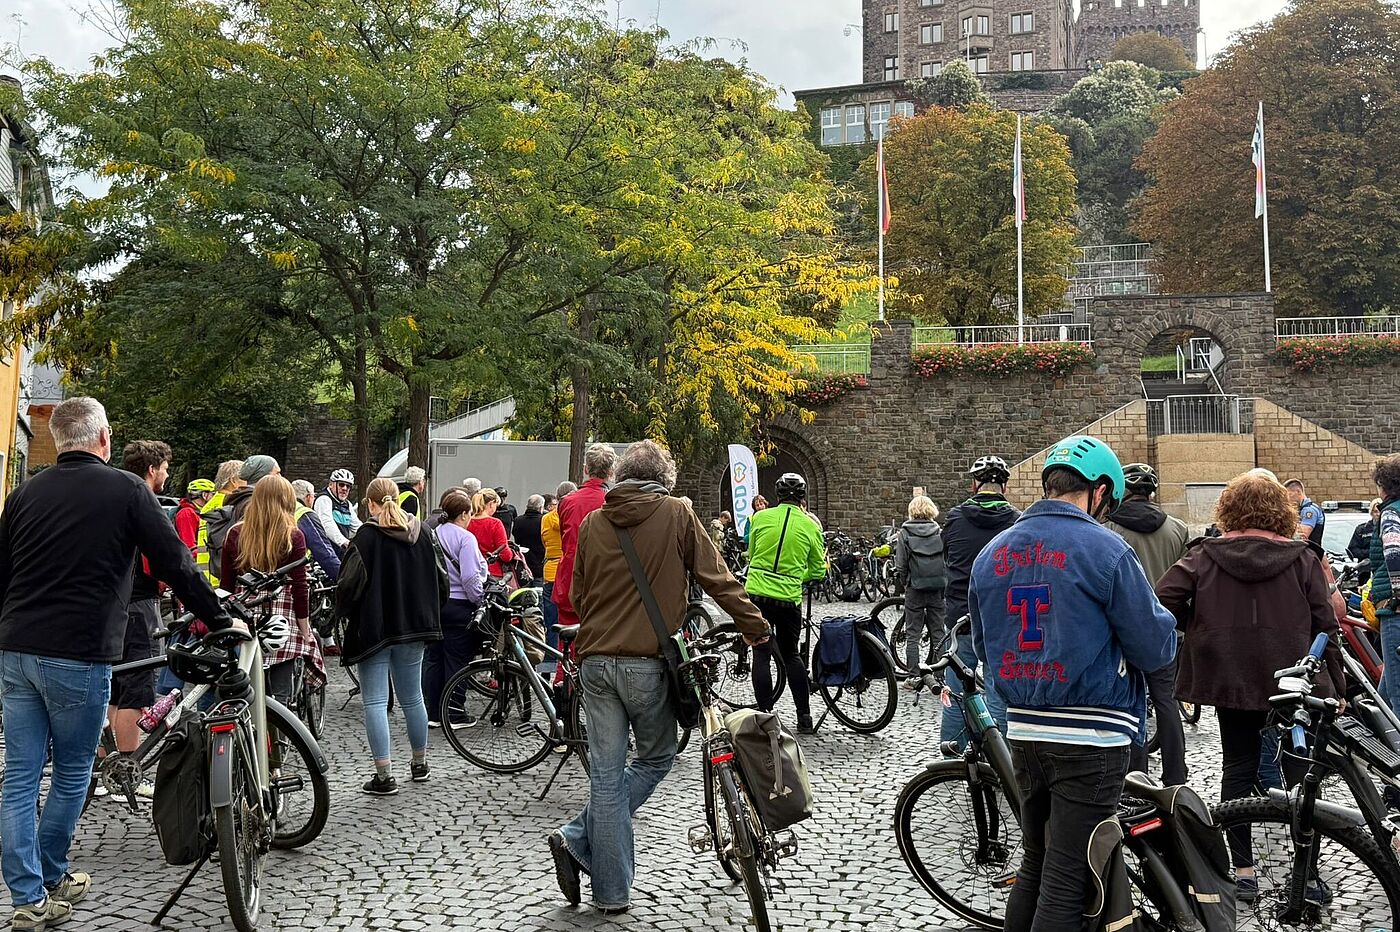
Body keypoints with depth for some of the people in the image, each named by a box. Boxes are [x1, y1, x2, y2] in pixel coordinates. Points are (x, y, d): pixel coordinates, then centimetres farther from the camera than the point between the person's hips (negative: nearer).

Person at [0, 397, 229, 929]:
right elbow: (176, 565, -5)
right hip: (79, 656, -5)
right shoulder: (127, 490, -5)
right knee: (72, 774, 12)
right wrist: (220, 621, 5)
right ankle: (51, 879, 24)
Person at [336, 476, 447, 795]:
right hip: (413, 627, 5)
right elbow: (440, 580, 8)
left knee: (375, 701, 0)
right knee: (413, 697, 17)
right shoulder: (422, 533, 3)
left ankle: (385, 775, -2)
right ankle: (420, 764, 30)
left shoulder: (367, 536, -13)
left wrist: (345, 611, 3)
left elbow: (350, 584, -16)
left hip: (374, 627, -5)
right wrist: (427, 612, 21)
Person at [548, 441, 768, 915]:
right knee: (655, 758, 15)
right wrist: (755, 627, 12)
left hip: (595, 659, 4)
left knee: (606, 774, 7)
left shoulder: (592, 522, 8)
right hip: (647, 662, -3)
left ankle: (611, 893, 9)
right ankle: (578, 839, 5)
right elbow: (717, 578, 1)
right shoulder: (676, 514, -2)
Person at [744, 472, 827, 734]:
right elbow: (818, 571, 6)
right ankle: (804, 717, 18)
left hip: (756, 594, -1)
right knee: (791, 655, 16)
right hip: (789, 599, 1)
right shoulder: (811, 526, 0)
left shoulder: (760, 518, 0)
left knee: (761, 655, 7)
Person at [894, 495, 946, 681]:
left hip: (915, 589, -2)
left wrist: (907, 582, 9)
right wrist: (944, 585, 11)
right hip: (938, 588, 2)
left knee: (912, 635, 5)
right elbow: (948, 561, 0)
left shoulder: (905, 533, -3)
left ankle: (913, 676, 4)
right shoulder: (939, 532, 2)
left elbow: (900, 566, -6)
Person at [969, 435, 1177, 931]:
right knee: (1068, 883, 1)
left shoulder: (992, 552, 7)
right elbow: (1156, 648, -8)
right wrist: (1160, 619, 12)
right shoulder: (1104, 547, -12)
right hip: (1089, 737, -6)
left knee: (1034, 866, 20)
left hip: (1023, 731, 6)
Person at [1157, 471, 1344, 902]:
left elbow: (1163, 600, -12)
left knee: (1238, 770, 9)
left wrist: (1197, 625, 6)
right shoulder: (1301, 559, -2)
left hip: (1229, 681, 1)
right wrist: (1334, 685, 6)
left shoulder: (1205, 556, -3)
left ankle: (1243, 871, 11)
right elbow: (1325, 626, -2)